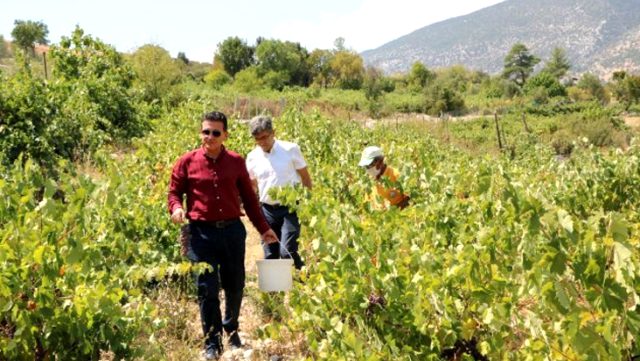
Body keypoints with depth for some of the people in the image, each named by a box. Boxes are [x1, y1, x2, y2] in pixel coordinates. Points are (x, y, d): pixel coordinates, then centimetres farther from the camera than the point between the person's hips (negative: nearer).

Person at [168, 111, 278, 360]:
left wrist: (263, 228, 12)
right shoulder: (187, 161, 0)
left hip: (232, 229, 2)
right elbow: (174, 192, 8)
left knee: (235, 286, 13)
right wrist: (176, 208, -15)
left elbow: (248, 197, 12)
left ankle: (232, 332, 38)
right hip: (201, 232, -2)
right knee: (207, 290, -1)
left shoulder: (236, 162, 5)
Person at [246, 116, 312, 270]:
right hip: (267, 210, 4)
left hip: (290, 208, -4)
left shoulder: (291, 149, -4)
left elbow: (305, 177, 2)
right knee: (270, 256, 6)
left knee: (287, 252, -16)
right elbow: (251, 185, 15)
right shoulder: (252, 157, 4)